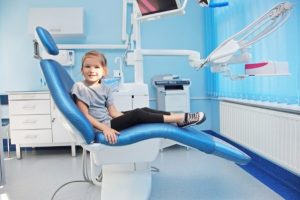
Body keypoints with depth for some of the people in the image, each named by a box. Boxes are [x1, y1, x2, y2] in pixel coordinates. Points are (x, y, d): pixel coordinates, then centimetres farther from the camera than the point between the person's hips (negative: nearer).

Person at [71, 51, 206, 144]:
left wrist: (128, 119, -8)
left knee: (144, 110, -8)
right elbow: (85, 115, -14)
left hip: (109, 122, 7)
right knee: (137, 114, -21)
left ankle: (179, 118, -8)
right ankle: (181, 118, -17)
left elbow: (113, 112, 6)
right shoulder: (80, 87, -9)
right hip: (100, 128, -7)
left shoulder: (105, 89, 10)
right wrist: (104, 128, -23)